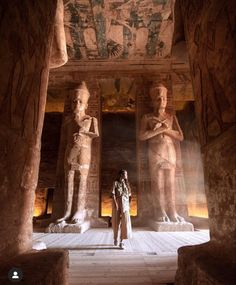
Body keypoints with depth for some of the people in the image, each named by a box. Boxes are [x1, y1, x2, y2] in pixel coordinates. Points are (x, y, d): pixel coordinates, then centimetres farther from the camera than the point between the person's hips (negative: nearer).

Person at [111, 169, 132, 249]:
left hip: (125, 204, 3)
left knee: (125, 221, -9)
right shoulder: (116, 183, -3)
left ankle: (121, 241, -5)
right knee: (116, 221, 9)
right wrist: (115, 204, -20)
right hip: (118, 203, -3)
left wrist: (128, 205, 8)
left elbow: (129, 196, 14)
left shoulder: (126, 183, 12)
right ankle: (115, 238, 32)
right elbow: (113, 194, -11)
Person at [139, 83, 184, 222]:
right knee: (157, 182, -5)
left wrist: (167, 130, -7)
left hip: (170, 151, 2)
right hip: (155, 152, -2)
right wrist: (160, 129, -11)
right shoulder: (147, 117, 7)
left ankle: (172, 212, 4)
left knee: (170, 183, 0)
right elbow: (142, 136, -7)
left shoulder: (172, 117, 13)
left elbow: (180, 136, 5)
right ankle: (160, 212, 0)